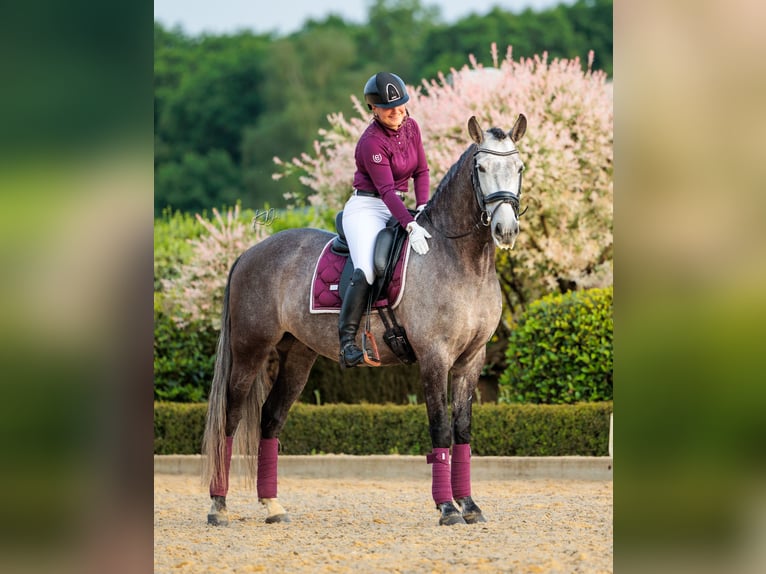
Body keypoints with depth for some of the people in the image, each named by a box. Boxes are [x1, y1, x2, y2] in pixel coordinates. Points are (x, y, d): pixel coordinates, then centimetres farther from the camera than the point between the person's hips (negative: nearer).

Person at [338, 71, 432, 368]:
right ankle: (347, 339, -23)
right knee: (366, 271, -27)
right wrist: (411, 226, -34)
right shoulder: (372, 142, -19)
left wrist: (423, 207, -9)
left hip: (398, 209, 8)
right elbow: (387, 189, -25)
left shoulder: (410, 127, 4)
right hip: (367, 208, -8)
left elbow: (421, 172, 8)